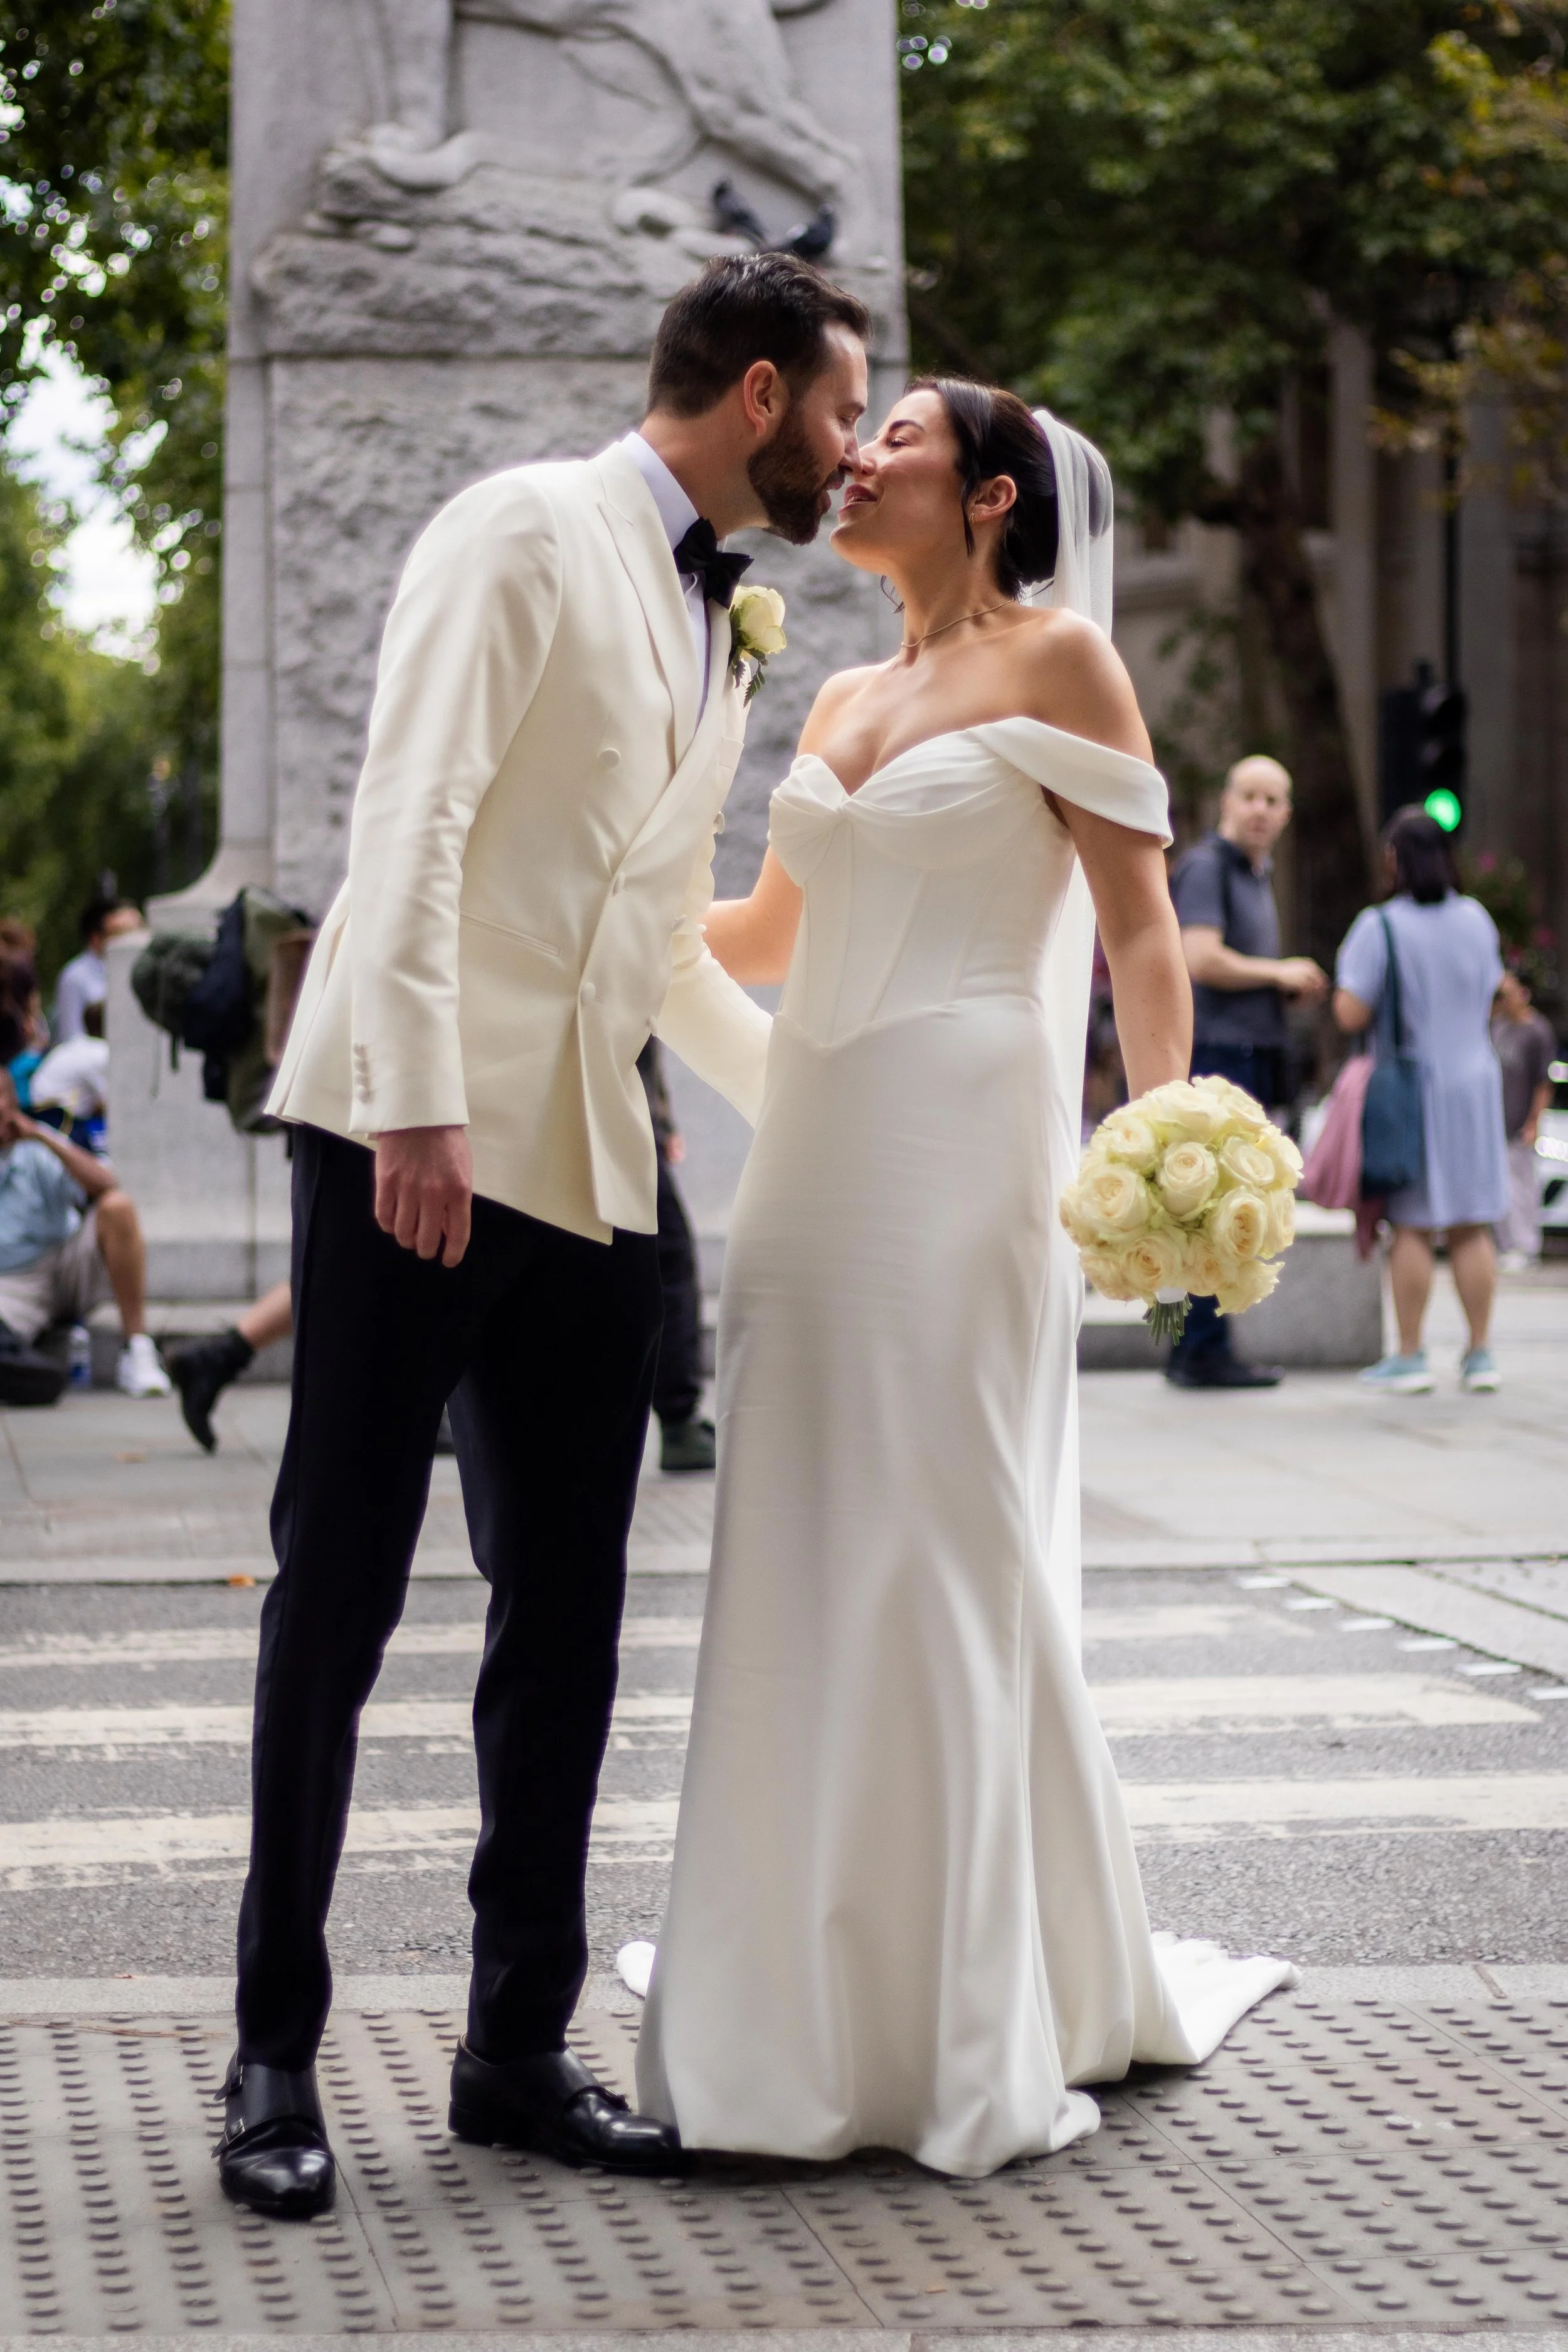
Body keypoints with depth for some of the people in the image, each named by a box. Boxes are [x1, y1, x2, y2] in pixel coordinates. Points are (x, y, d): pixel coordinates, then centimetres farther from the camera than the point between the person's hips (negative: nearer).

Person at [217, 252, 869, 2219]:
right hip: (419, 1139, -8)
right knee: (340, 1592, -3)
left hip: (589, 1172, 8)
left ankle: (519, 2043, 15)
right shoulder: (527, 534, -3)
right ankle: (276, 2056, 5)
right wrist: (415, 1102, -22)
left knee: (567, 1621, 6)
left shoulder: (721, 639, 21)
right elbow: (410, 821, -13)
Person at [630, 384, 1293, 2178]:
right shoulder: (842, 704, 19)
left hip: (960, 1153, -7)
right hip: (815, 1154, 7)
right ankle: (819, 2024, 13)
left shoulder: (1055, 661, 0)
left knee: (949, 1558, -6)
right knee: (804, 1573, 5)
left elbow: (1142, 930, -6)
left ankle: (982, 2041, 4)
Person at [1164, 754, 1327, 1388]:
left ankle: (1193, 1351, 13)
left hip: (1248, 1058, 10)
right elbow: (1202, 961, -22)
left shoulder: (1257, 876, 21)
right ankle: (1207, 1352, -10)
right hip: (1214, 1055, -10)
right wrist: (1280, 973, -10)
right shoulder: (1206, 866, -10)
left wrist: (1295, 989, 11)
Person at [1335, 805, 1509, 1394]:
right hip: (1475, 1080, 4)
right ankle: (1479, 1354, 9)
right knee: (1471, 1228, 8)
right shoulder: (1476, 919, 4)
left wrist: (1345, 987, 3)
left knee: (1411, 1225, -1)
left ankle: (1410, 1357, 0)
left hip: (1410, 1089, -4)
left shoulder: (1380, 927, -13)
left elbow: (1352, 1015, -16)